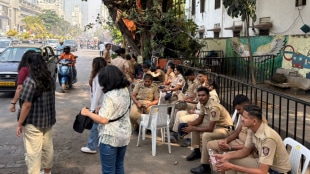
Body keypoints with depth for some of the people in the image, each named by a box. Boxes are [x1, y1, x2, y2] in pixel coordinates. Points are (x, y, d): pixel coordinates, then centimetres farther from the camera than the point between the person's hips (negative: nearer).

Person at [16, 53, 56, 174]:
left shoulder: (30, 81, -18)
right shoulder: (50, 79, 3)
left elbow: (27, 105, -19)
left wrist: (19, 124, -12)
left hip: (33, 122, -7)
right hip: (48, 120, 7)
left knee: (33, 152, 2)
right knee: (47, 147, 19)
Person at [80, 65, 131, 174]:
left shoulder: (109, 96, -23)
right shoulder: (125, 91, 2)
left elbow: (103, 120, -24)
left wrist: (87, 113, -12)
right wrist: (102, 108, 12)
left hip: (110, 137, -8)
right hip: (124, 135, 8)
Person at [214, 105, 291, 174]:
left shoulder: (267, 137, -32)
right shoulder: (252, 129, -9)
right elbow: (245, 151, 8)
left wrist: (232, 167, -31)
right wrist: (225, 156, -8)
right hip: (263, 164, 8)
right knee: (229, 160, 3)